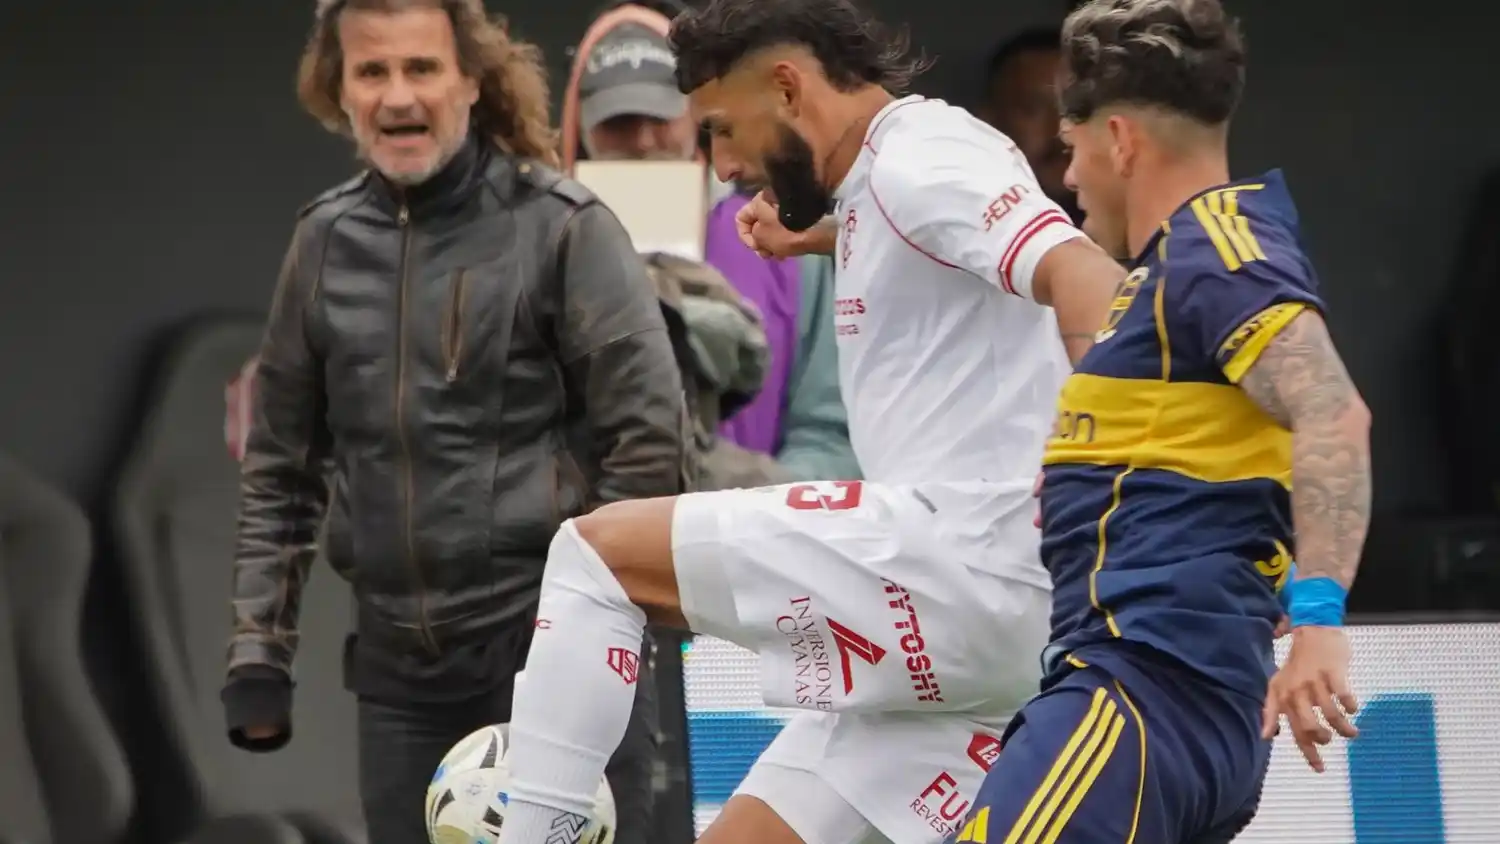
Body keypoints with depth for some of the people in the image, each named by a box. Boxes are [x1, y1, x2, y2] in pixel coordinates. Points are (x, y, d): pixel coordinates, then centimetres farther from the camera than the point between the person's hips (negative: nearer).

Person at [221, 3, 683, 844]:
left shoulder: (561, 227, -5)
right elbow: (281, 466, 17)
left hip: (555, 657, -5)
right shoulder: (327, 242, 10)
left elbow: (648, 436, -6)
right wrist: (258, 651, 12)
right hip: (398, 667, 5)